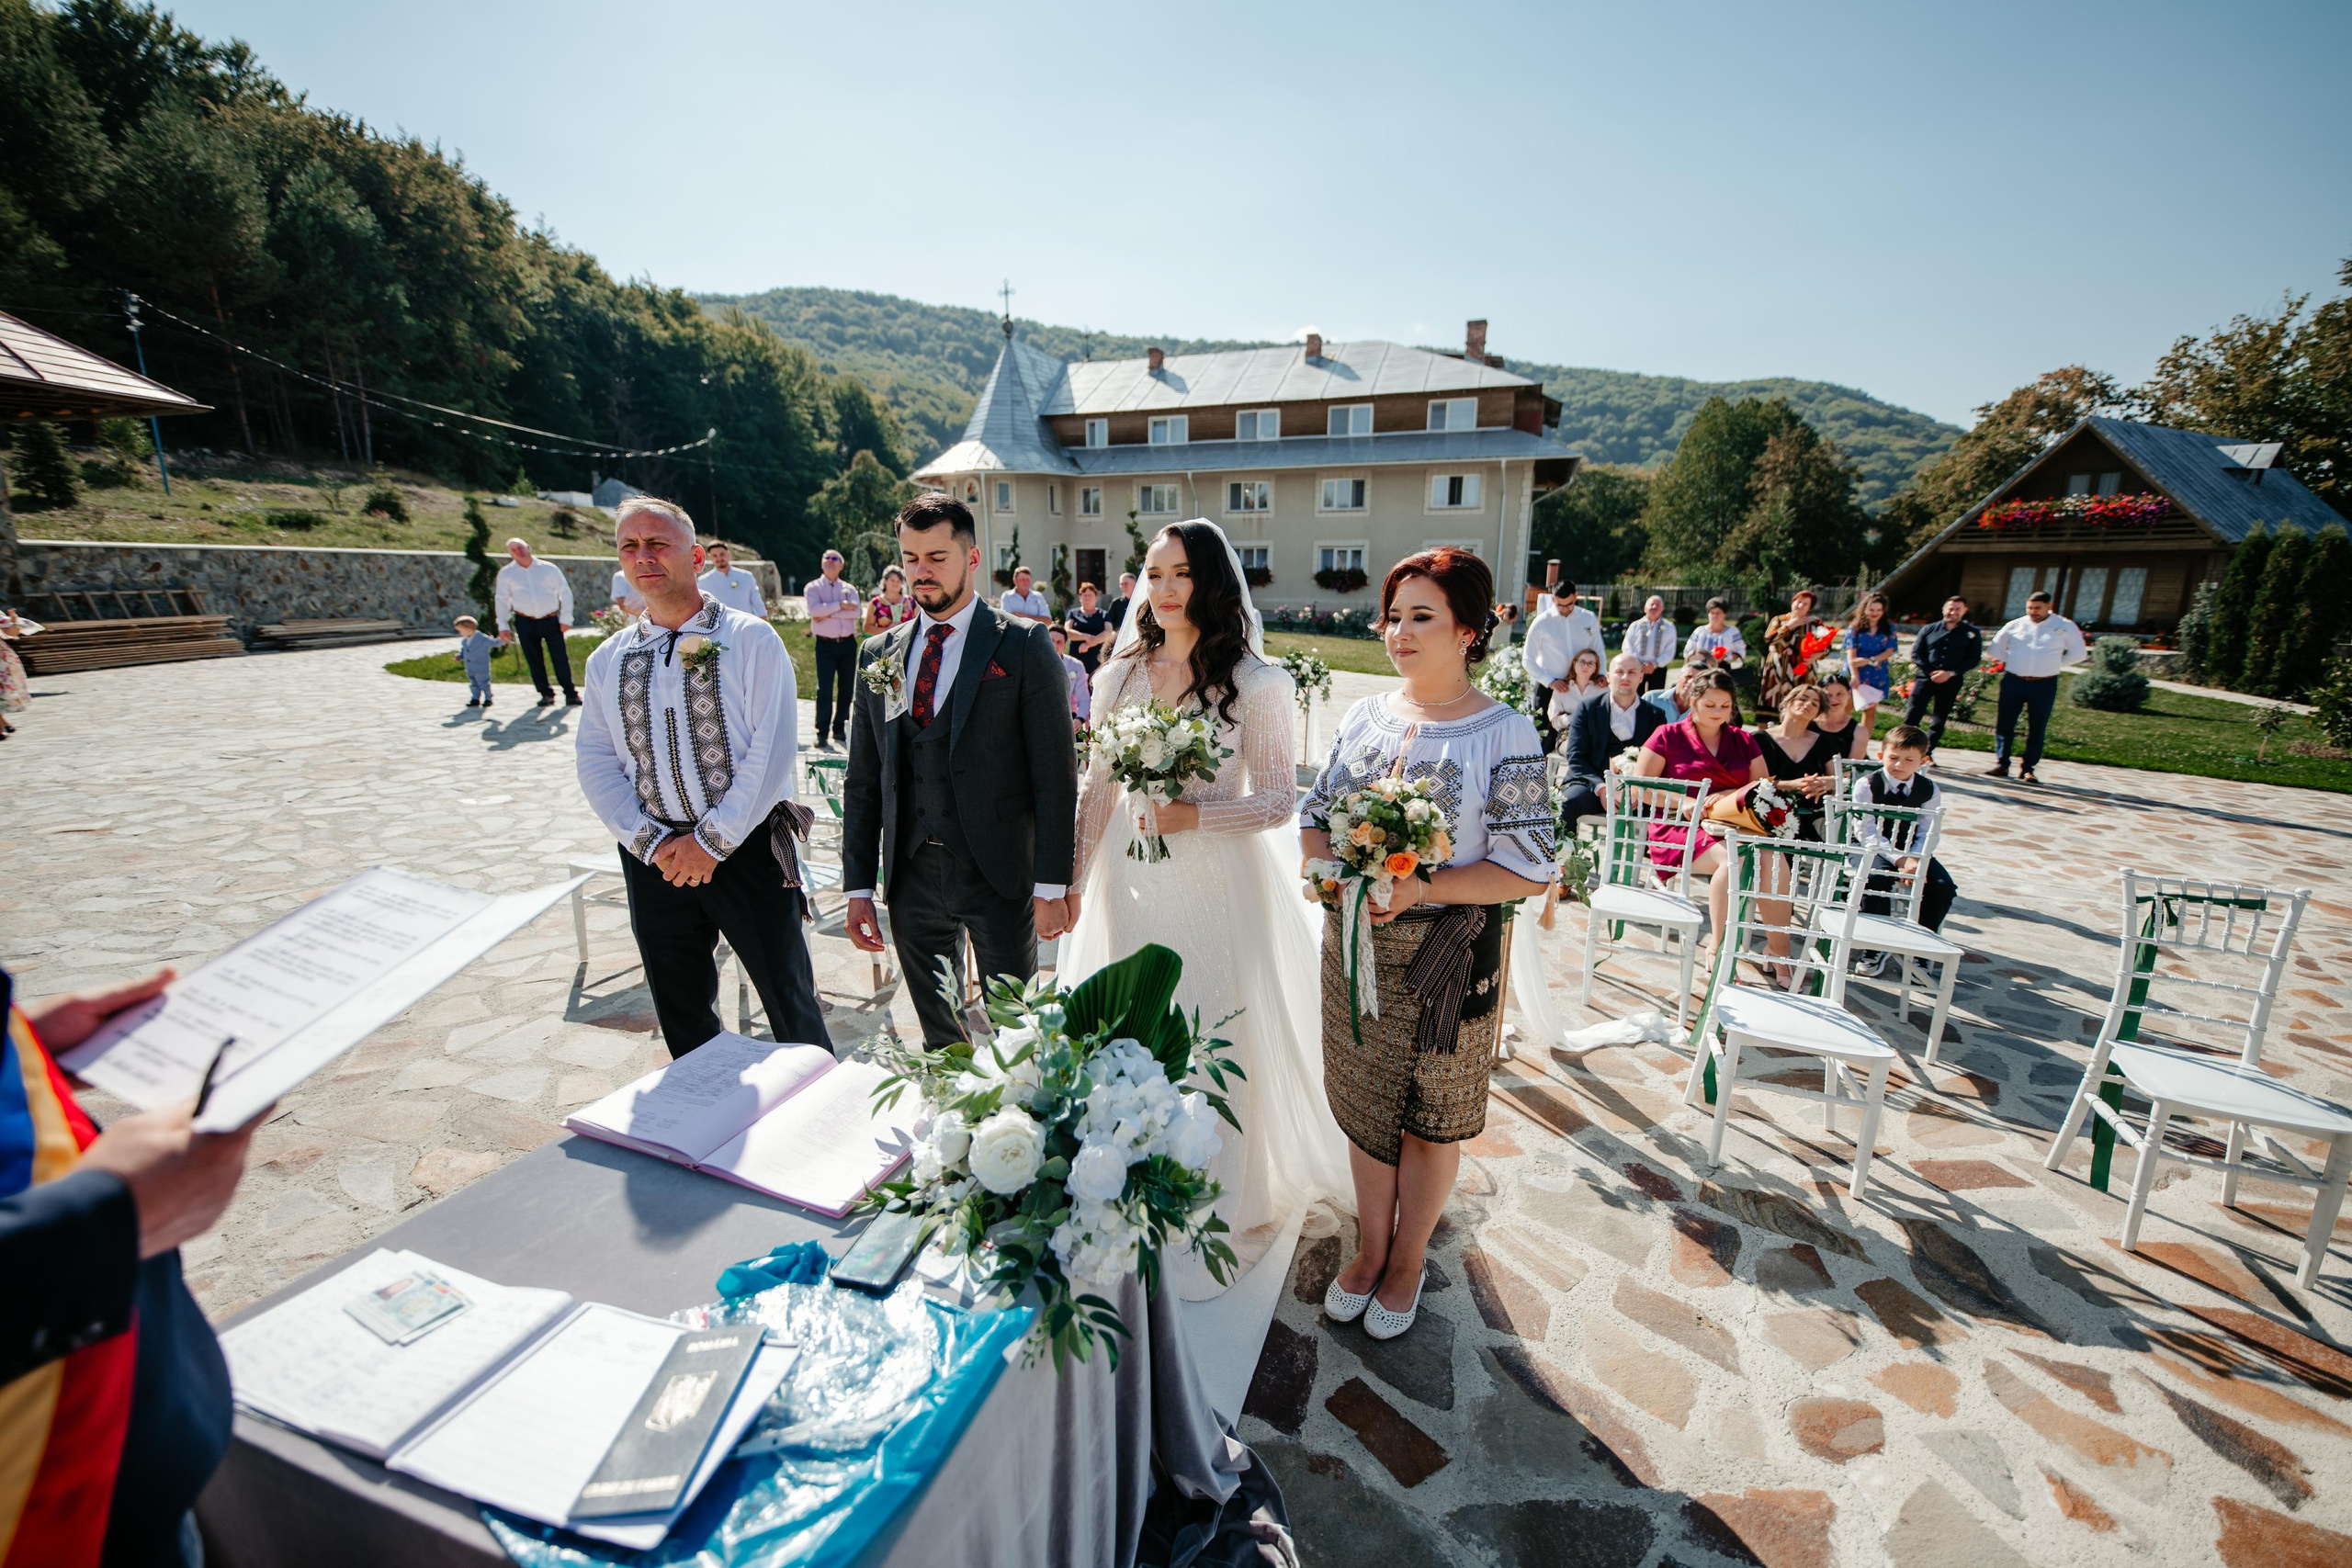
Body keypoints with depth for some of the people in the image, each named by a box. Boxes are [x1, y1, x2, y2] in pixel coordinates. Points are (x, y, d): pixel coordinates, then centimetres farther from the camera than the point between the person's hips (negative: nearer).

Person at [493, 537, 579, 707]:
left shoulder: (549, 568, 3)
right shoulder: (506, 573, 6)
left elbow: (565, 592, 6)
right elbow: (502, 600, 9)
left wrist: (566, 619, -1)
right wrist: (503, 626, 3)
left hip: (551, 621, -1)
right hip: (525, 623, 2)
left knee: (561, 658, -6)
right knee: (534, 660, 4)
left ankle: (571, 694, -4)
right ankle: (546, 694, 13)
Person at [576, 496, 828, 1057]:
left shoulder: (751, 640, -4)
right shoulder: (608, 660, 9)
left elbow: (773, 749, -12)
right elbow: (596, 766, 5)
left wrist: (713, 843, -14)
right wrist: (652, 844, -8)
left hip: (745, 846, -4)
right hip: (654, 860, 4)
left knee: (790, 1006, 5)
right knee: (682, 1021, 17)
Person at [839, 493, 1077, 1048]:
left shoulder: (1023, 645, -5)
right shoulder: (877, 655, 9)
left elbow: (1055, 771, -8)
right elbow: (863, 779, 10)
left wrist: (1053, 884, -12)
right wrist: (858, 886, 6)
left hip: (999, 874, -4)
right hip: (910, 875, 4)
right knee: (938, 1042, 17)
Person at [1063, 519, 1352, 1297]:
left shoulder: (1256, 683, -10)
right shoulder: (1120, 675, 4)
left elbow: (1277, 801, -9)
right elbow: (1097, 788, 8)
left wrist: (1193, 814, -22)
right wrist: (1074, 880, 9)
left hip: (1217, 882, -4)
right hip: (1132, 879, 4)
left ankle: (1214, 1212, 33)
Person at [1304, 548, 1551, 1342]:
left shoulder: (1506, 734, -12)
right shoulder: (1363, 717, 2)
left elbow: (1529, 870, -15)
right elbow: (1314, 817, 8)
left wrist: (1419, 888, -24)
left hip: (1447, 957, -4)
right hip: (1354, 944, 4)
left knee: (1431, 1116, 15)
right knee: (1364, 1101, 18)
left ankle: (1408, 1258, 39)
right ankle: (1370, 1246, 41)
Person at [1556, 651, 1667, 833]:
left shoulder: (1654, 715, 13)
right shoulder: (1588, 707, 7)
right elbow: (1576, 757, 0)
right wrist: (1600, 788, -17)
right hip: (1592, 784, -1)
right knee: (1568, 802, -33)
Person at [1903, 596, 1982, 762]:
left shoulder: (1972, 634, 7)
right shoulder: (1928, 630, 8)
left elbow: (1974, 659, 1)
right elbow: (1916, 654, 3)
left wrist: (1951, 673, -13)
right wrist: (1931, 672, -10)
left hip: (1951, 682, 1)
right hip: (1925, 678, -1)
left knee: (1940, 719, 7)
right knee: (1912, 714, -8)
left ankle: (1928, 753, 15)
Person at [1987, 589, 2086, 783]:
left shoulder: (2065, 627, 2)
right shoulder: (2015, 625, 5)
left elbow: (2079, 654, 8)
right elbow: (1994, 649, 16)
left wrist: (2053, 664, 3)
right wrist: (2012, 661, 7)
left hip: (2044, 685, -1)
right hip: (2012, 681, 1)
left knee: (2037, 729, 2)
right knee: (2004, 724, 2)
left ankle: (2027, 769, 7)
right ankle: (2001, 764, 9)